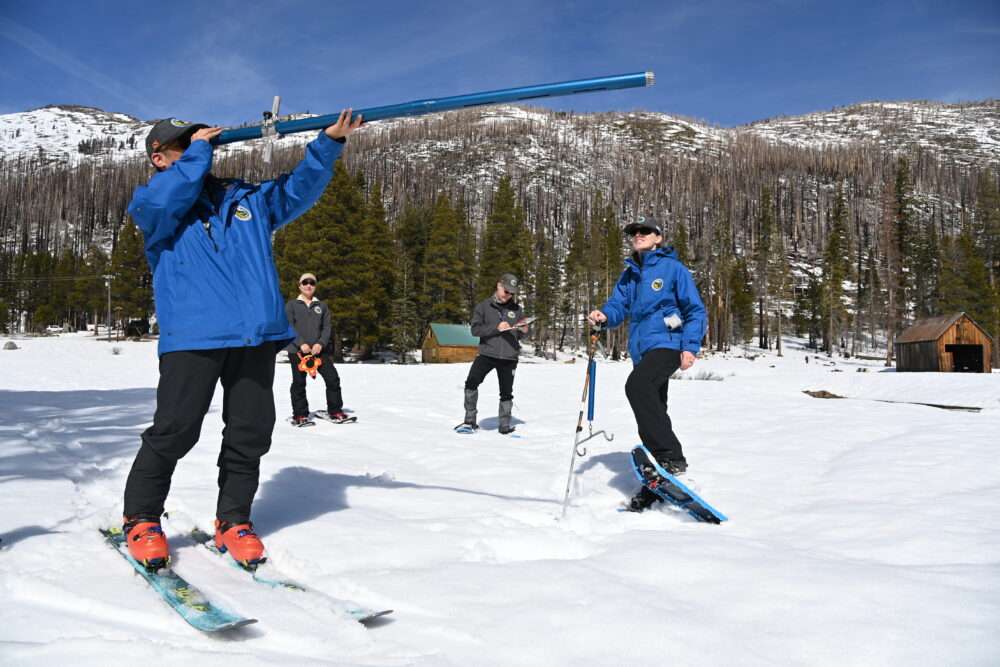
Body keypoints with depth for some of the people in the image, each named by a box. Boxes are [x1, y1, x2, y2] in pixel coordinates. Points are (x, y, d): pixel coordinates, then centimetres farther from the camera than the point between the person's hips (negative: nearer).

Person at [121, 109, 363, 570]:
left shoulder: (247, 199, 24)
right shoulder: (150, 202, 13)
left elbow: (298, 189, 19)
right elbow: (162, 204, -11)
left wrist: (328, 143, 6)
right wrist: (198, 151, -1)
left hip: (257, 334, 4)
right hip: (192, 335, -4)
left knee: (250, 433, 4)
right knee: (174, 431, -5)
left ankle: (233, 520, 20)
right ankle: (140, 519, 16)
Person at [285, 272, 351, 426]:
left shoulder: (322, 306, 16)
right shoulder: (291, 305, 8)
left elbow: (326, 327, 8)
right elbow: (289, 327, -2)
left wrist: (321, 343, -10)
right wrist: (301, 344, -15)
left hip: (319, 349, 2)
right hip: (297, 350, -2)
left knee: (333, 378, -5)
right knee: (299, 383, 0)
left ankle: (335, 411, 6)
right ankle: (300, 415, 11)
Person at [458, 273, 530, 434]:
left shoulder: (516, 309, 9)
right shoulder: (483, 306, 2)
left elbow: (520, 336, 15)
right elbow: (475, 329, -8)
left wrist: (524, 330, -9)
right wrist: (496, 327, -19)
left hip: (509, 357, 2)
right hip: (487, 354, -2)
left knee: (506, 393, 8)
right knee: (471, 383, -17)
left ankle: (505, 425, 21)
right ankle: (470, 421, -7)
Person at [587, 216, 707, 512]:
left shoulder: (673, 268, 0)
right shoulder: (629, 275, 18)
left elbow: (695, 310, -1)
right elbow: (618, 305, 11)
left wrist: (690, 346, -12)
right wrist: (604, 315, -12)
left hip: (667, 344, -7)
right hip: (642, 351, 7)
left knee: (637, 385, -31)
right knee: (653, 412, 10)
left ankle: (670, 457, -27)